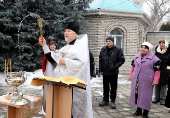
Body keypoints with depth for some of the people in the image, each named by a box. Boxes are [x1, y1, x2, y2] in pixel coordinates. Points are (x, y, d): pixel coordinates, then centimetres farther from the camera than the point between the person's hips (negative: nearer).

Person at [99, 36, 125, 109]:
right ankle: (105, 100, 25)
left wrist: (115, 67, -14)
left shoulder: (118, 50, -6)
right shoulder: (103, 49, 6)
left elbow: (122, 60, -5)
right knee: (105, 87, 13)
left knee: (113, 87, 4)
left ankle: (113, 101, 15)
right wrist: (100, 70, 6)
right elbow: (100, 60, 11)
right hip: (105, 72, 4)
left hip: (113, 72, -4)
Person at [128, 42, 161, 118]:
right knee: (136, 94, 11)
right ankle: (138, 110, 28)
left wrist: (155, 81, -13)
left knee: (145, 96, 1)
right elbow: (133, 67, 18)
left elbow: (157, 71, -8)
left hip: (146, 82, -5)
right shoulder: (136, 57, 9)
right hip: (136, 81, 5)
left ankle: (145, 112, 18)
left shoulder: (154, 59, -7)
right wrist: (130, 75, 15)